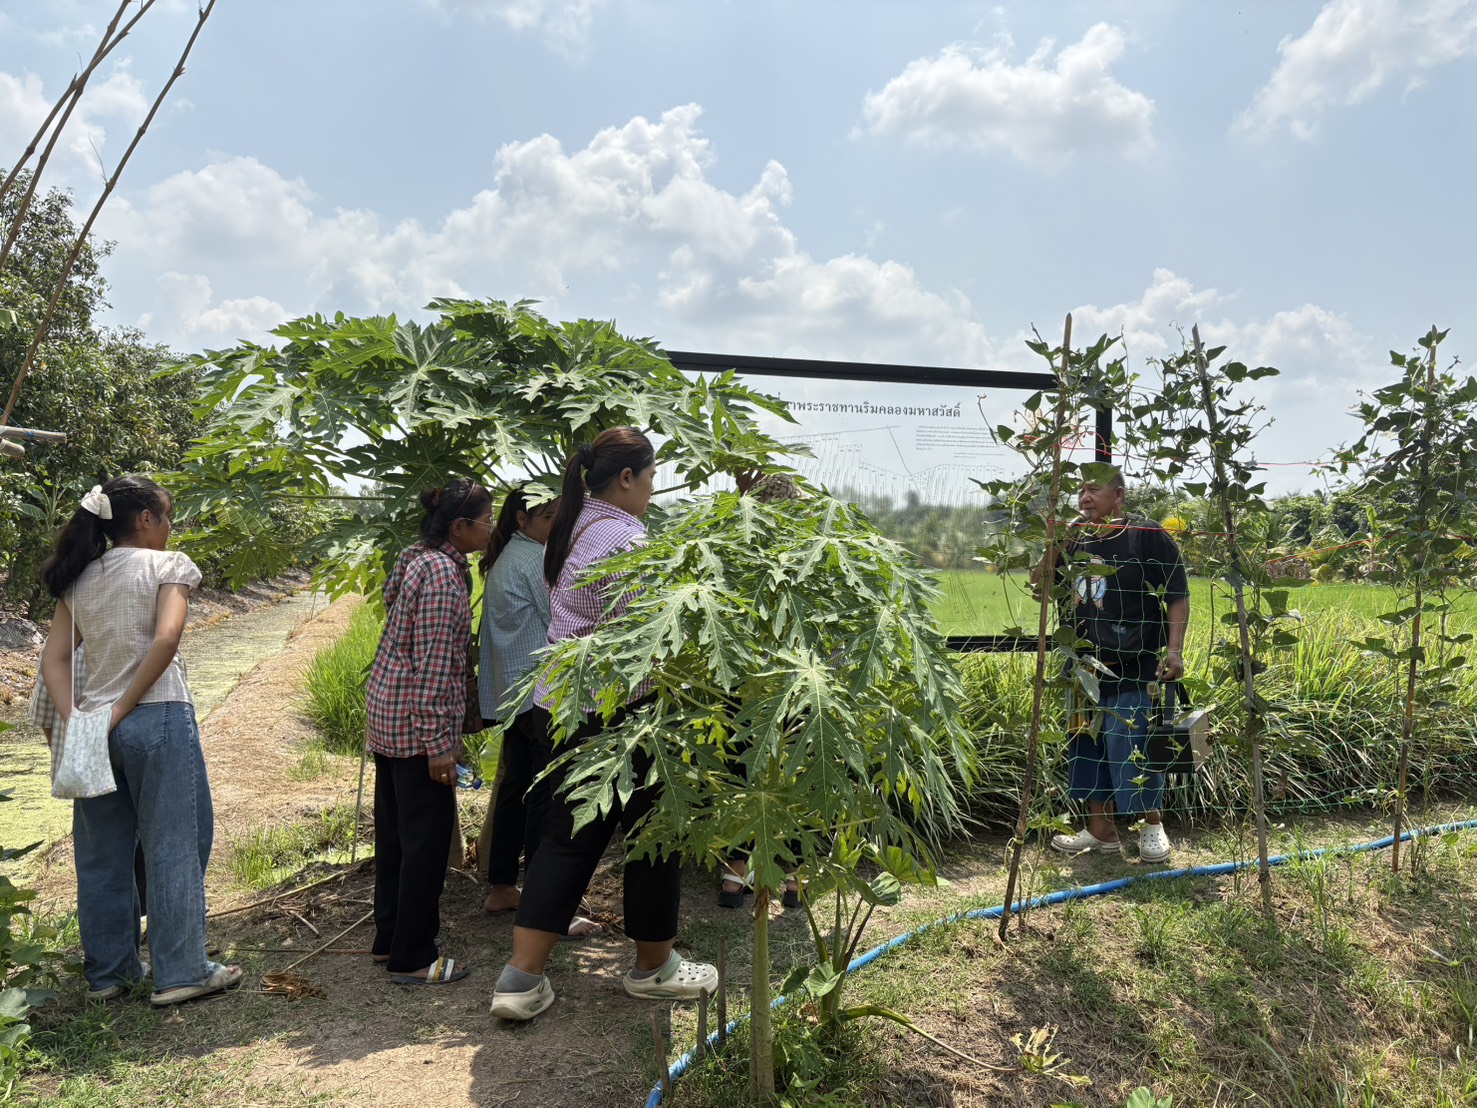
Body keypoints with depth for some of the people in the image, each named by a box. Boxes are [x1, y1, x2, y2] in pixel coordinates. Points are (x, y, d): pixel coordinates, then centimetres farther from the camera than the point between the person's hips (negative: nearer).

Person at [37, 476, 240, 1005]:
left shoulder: (79, 579, 12)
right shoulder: (167, 565, -6)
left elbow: (54, 658, 6)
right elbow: (166, 639, -20)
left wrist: (73, 720, -3)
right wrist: (122, 709, -14)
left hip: (92, 721, 6)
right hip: (158, 719, -6)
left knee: (102, 852, 14)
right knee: (174, 846, 2)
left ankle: (107, 971, 25)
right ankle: (180, 971, 8)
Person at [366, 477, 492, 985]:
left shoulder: (418, 560, 11)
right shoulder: (442, 572, -19)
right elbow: (433, 664, -22)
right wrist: (438, 742, -20)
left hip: (387, 714, 10)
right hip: (414, 722, -10)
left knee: (395, 830, 18)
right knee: (427, 837, 0)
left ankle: (389, 938, 31)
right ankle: (412, 958, 12)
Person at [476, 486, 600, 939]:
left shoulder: (505, 559, 17)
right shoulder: (537, 560, -13)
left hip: (511, 689, 10)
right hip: (541, 688, -10)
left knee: (514, 786, 16)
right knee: (547, 793, -7)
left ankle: (501, 889, 25)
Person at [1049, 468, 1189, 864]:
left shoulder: (1148, 537, -6)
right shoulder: (1076, 543, 11)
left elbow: (1178, 597, -6)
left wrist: (1174, 649, -15)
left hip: (1135, 668, -6)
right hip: (1087, 667, 6)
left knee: (1133, 746, -4)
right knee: (1088, 745, 10)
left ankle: (1153, 825, 17)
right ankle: (1101, 829, 23)